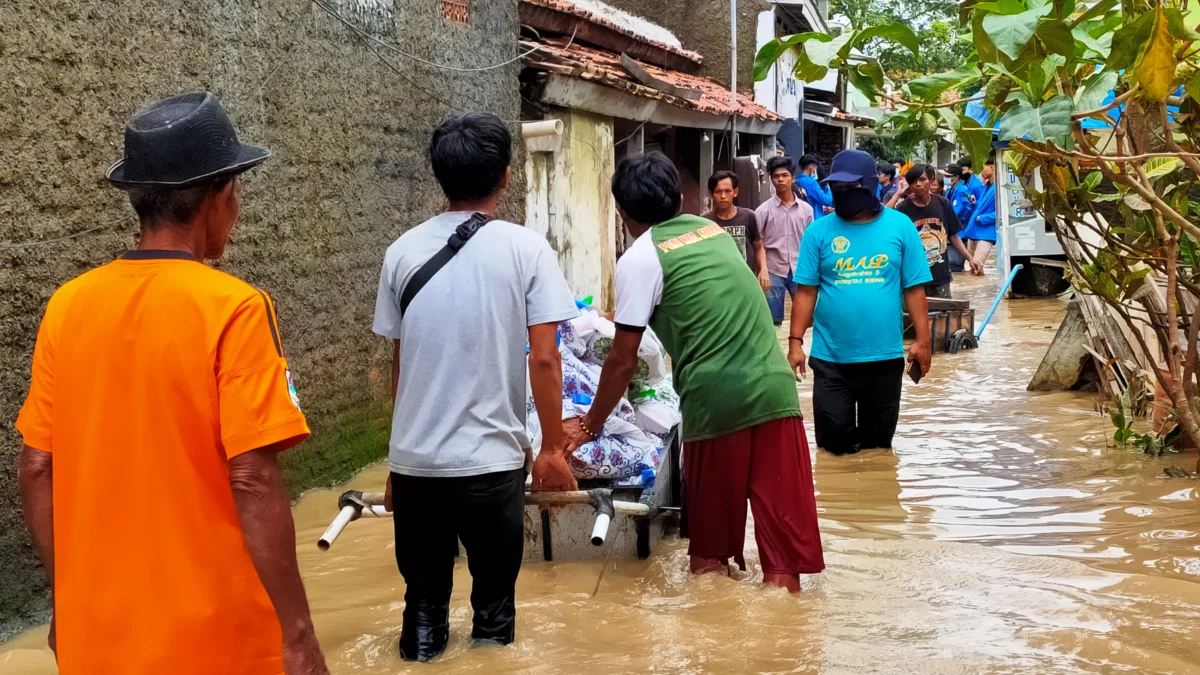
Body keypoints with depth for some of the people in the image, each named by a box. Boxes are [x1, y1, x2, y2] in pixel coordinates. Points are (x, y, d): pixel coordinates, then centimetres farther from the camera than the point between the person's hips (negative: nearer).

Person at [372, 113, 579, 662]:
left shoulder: (403, 252, 3)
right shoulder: (526, 250, -7)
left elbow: (398, 363, 10)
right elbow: (544, 358, -9)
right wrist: (553, 447, 1)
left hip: (414, 459, 3)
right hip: (493, 458, -3)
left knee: (424, 599, 15)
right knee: (494, 599, 11)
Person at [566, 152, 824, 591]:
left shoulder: (639, 259, 0)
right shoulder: (713, 230, 18)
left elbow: (623, 361, 0)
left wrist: (589, 425, 13)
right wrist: (631, 318, 48)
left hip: (715, 400, -5)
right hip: (774, 386, 5)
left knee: (710, 543, 13)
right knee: (782, 521, 7)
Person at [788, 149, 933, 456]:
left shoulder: (900, 226, -1)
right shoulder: (818, 231, 0)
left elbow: (914, 289, 1)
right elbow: (806, 291, 0)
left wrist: (923, 339, -3)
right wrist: (795, 341, -6)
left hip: (885, 355, 0)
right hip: (830, 357, 0)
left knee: (879, 442, 12)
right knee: (833, 443, 4)